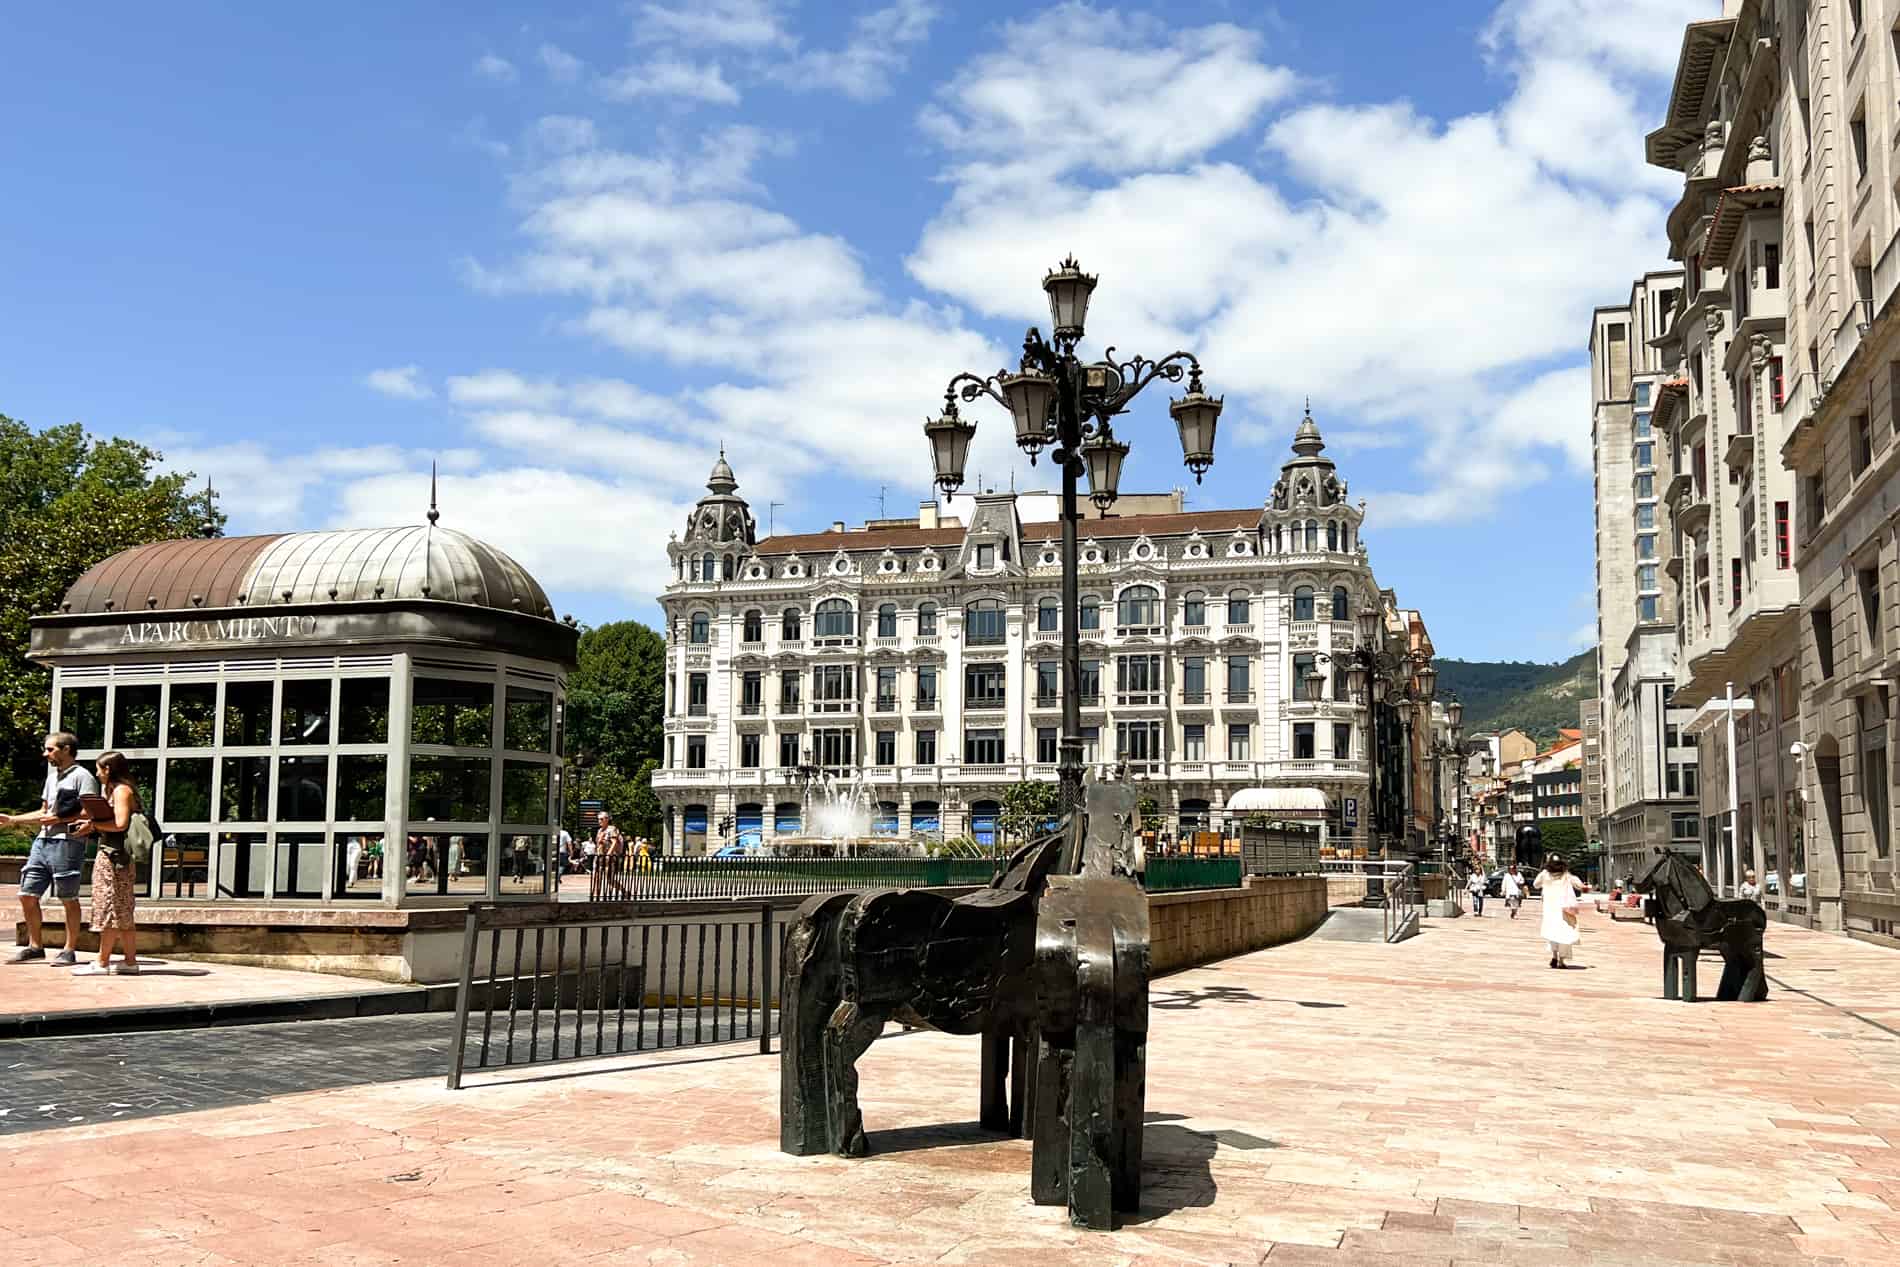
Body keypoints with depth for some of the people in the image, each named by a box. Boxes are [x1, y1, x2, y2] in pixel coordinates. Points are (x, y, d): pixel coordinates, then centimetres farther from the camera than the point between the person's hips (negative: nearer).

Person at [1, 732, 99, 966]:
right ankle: (35, 946, 17)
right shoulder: (52, 777, 24)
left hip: (67, 842, -9)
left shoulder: (81, 776, -4)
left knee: (68, 898, -4)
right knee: (27, 895, 7)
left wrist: (60, 819, -16)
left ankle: (70, 950, 1)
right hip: (43, 841, 9)